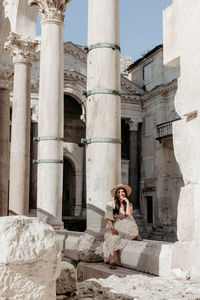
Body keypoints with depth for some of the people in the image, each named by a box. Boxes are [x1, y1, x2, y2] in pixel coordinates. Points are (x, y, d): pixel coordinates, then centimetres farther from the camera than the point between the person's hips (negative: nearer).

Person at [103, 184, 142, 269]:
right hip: (113, 226, -2)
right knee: (114, 238, -34)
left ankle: (136, 236, -15)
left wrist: (127, 202, -9)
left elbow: (128, 215, -12)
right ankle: (112, 262, -38)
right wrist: (113, 229, -22)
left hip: (124, 228, 2)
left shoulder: (129, 204, 8)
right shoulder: (111, 204, 1)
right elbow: (108, 218, -7)